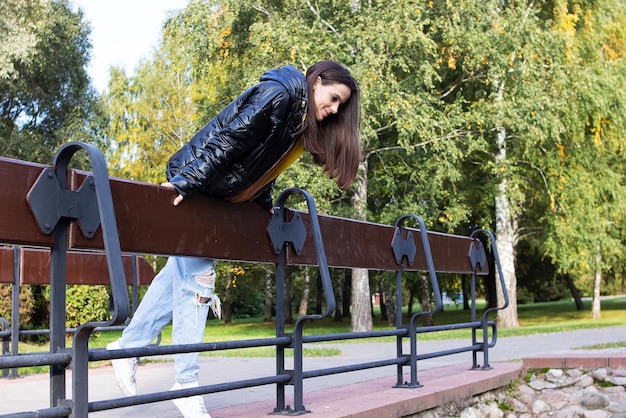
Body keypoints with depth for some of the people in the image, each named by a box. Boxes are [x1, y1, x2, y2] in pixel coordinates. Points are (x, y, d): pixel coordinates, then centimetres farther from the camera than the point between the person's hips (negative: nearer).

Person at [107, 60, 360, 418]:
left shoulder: (302, 121, 9)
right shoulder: (277, 95, -20)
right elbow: (226, 139, -25)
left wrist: (266, 204, 17)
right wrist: (185, 183, -28)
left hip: (221, 198, 9)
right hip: (192, 188, -9)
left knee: (181, 273, 12)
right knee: (195, 277, -9)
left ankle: (128, 348, 22)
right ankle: (187, 383, -4)